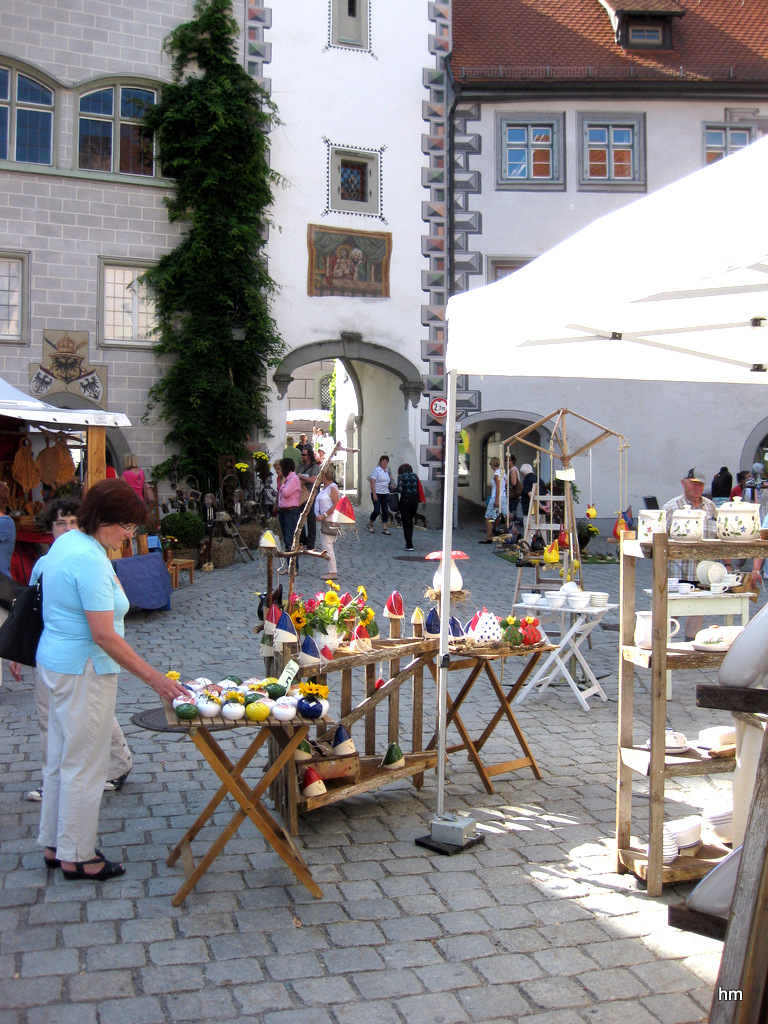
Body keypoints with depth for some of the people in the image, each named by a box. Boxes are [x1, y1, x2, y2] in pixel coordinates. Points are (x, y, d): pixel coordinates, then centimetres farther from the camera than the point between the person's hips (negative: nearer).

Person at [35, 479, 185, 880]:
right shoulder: (90, 560, -25)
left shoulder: (67, 541, 6)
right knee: (84, 766, 3)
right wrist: (153, 678, -23)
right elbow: (104, 636, -26)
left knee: (60, 760, 19)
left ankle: (54, 844, 32)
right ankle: (77, 857, 15)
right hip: (83, 670, -10)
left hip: (57, 662, 10)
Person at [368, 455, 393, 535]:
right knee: (377, 511, -7)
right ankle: (370, 524, 17)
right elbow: (372, 482, -12)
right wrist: (374, 494, -19)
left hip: (385, 493, 6)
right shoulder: (376, 470, -7)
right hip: (377, 493, -6)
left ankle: (384, 528, 6)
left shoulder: (387, 471, 13)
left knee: (385, 510, 2)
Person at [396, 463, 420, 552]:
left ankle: (409, 545, -2)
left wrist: (399, 500, 4)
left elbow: (399, 489, -10)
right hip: (415, 500, 4)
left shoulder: (401, 476, -2)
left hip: (405, 500, -4)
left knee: (406, 523, 2)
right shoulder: (415, 476, 8)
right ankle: (409, 543, 23)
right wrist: (417, 499, 10)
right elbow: (418, 489, 4)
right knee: (410, 521, 20)